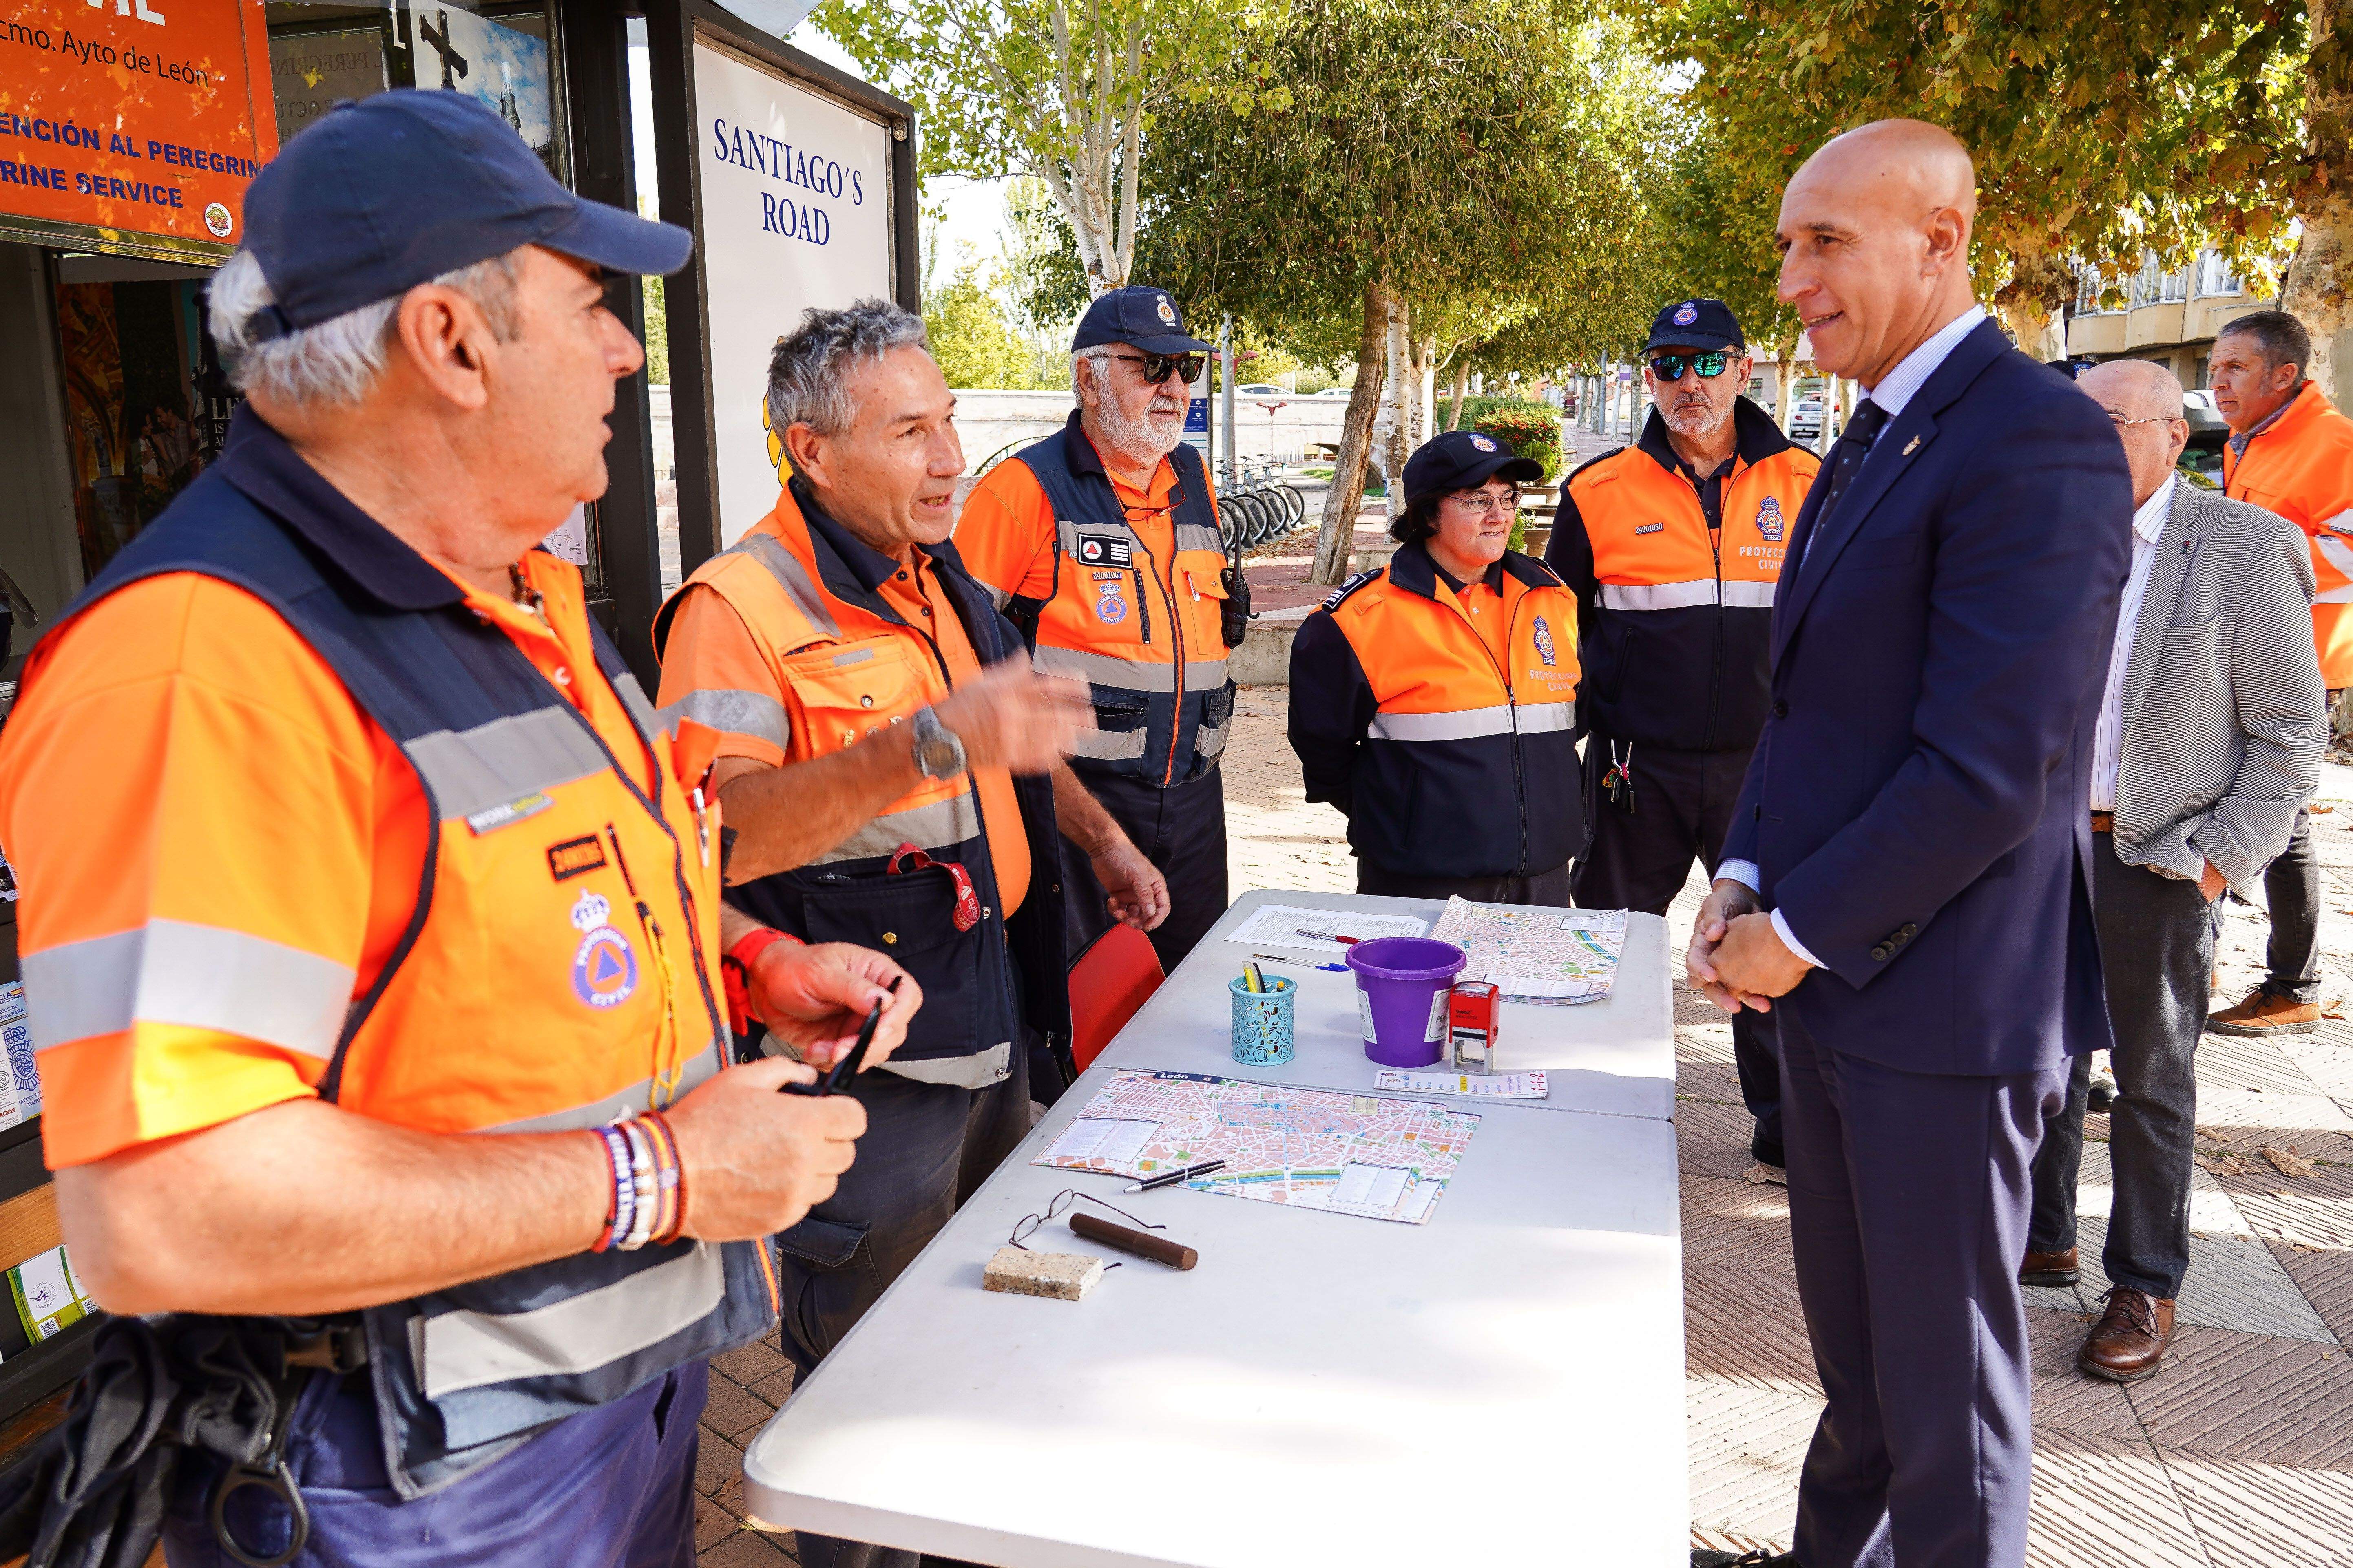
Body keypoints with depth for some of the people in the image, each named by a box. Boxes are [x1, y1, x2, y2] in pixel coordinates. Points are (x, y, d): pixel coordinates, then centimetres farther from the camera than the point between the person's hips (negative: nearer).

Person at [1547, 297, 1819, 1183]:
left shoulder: (1806, 484, 3)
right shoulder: (1600, 493, 1)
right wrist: (1585, 718, 3)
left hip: (1766, 766, 1)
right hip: (1637, 768, 0)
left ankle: (1788, 1135, 24)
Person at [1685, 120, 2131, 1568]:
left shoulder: (2038, 441, -17)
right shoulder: (1878, 439, 14)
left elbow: (1989, 770, -23)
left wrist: (1800, 929, -14)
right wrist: (1746, 880, 4)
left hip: (1941, 999, -8)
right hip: (1830, 974, 8)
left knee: (1944, 1380, 10)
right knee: (1856, 1351, 23)